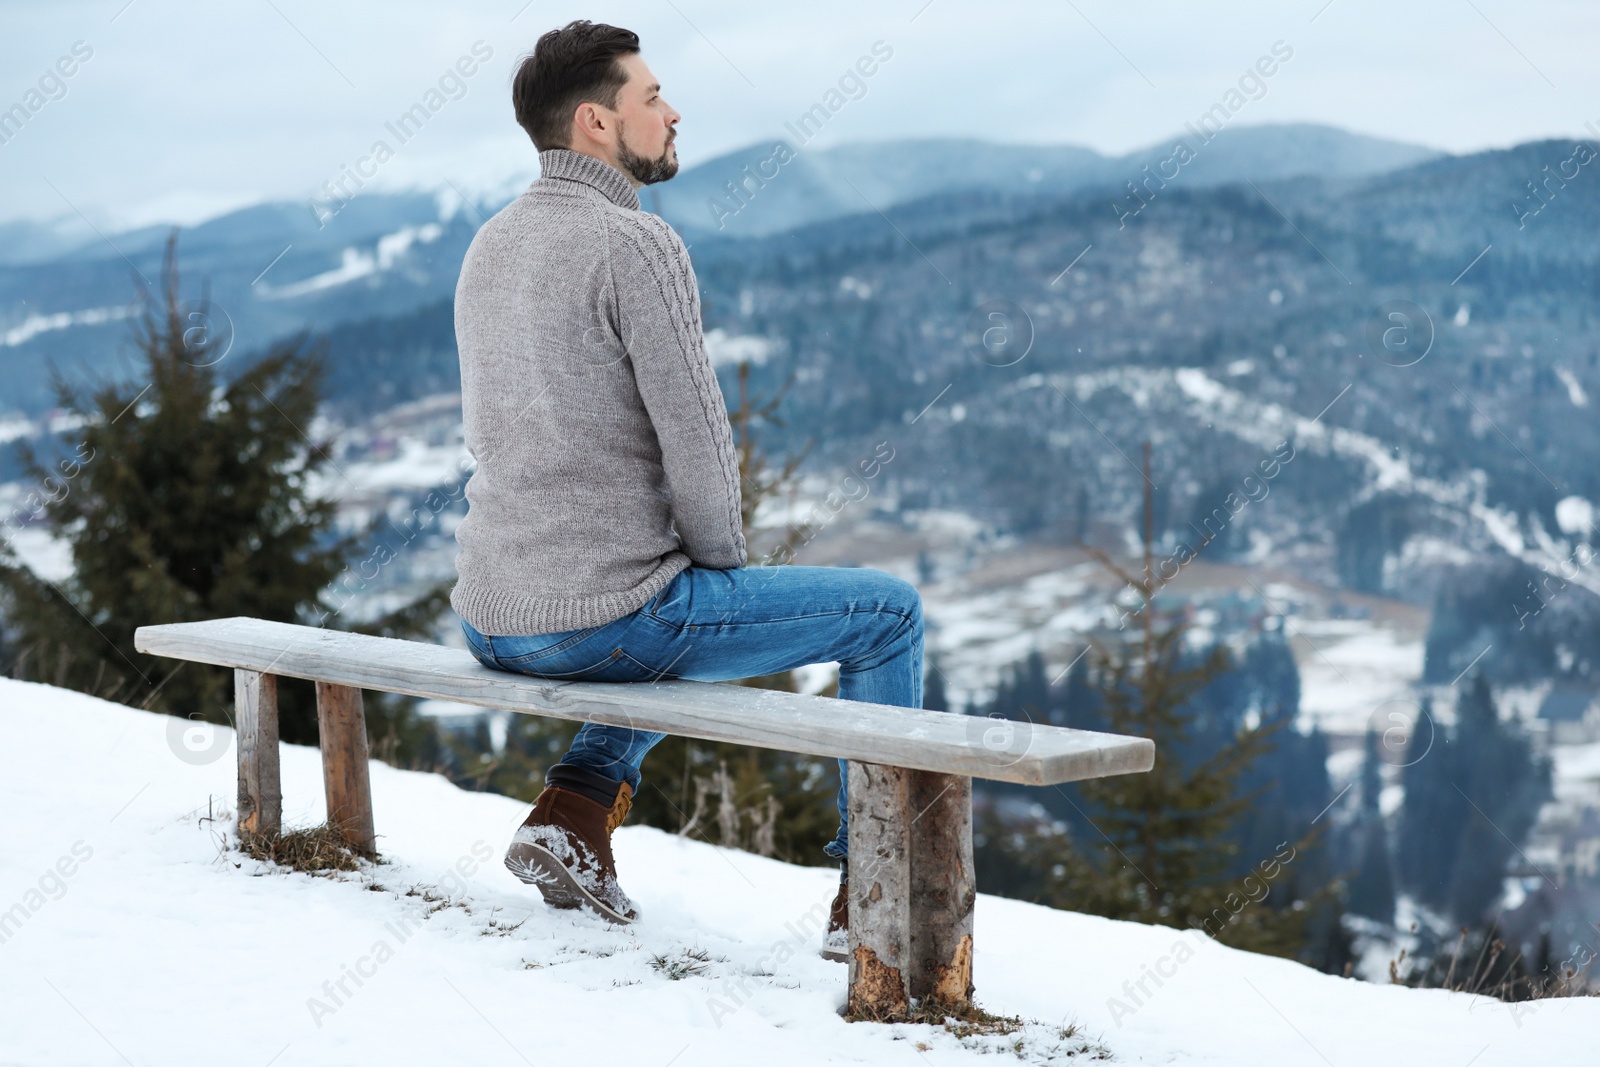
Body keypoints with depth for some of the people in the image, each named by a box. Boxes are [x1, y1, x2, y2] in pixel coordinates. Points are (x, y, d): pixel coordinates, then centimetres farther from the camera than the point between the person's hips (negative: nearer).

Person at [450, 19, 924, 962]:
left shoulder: (490, 247, 12)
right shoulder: (637, 246, -15)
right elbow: (696, 441, -18)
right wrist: (727, 564, 2)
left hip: (492, 619, 8)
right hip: (611, 617, -8)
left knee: (678, 613, 40)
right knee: (890, 612, 8)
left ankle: (576, 812, 20)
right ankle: (871, 899, 12)